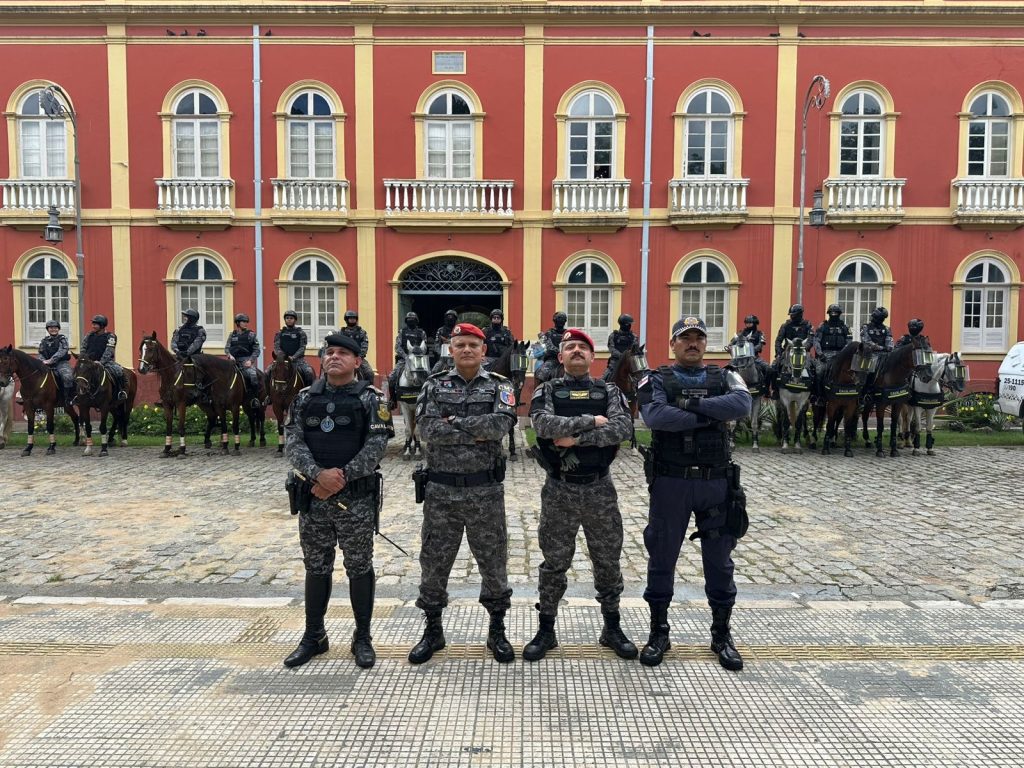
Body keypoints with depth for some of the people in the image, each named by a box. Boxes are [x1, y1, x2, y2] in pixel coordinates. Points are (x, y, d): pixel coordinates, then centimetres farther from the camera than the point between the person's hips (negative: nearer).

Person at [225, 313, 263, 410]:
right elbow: (226, 348, 9)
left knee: (253, 374, -27)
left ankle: (256, 398, -17)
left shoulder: (251, 334, 5)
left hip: (247, 361, -4)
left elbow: (256, 350, 0)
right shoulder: (232, 335, 14)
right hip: (234, 360, 4)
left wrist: (250, 360, -12)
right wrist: (229, 355, -12)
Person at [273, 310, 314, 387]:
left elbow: (302, 348, -2)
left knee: (309, 372, -27)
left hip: (297, 359, -2)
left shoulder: (300, 333, 7)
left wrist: (293, 357, -17)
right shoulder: (279, 333, 13)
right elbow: (276, 347, 5)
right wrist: (281, 356, -15)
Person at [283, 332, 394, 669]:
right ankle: (314, 636, 28)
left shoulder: (370, 399, -2)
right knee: (316, 568, 13)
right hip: (313, 497, 3)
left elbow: (376, 446, -11)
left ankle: (363, 638, 21)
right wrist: (318, 474, -18)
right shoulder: (305, 398, 7)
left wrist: (342, 476, -18)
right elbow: (293, 442, -2)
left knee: (359, 568, 7)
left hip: (356, 498, -3)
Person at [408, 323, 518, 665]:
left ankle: (497, 631, 27)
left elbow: (500, 424, -18)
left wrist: (454, 422, -14)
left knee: (494, 562, 9)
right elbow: (428, 429, -12)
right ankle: (433, 630, 28)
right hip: (440, 490, 1)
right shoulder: (434, 385, 4)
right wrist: (476, 432, -15)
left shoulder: (499, 386, 1)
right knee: (434, 562, 10)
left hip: (485, 490, -1)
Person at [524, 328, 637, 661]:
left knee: (608, 560, 11)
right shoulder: (547, 391, 2)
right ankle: (546, 630, 23)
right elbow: (543, 424, -19)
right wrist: (591, 421, -18)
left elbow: (623, 428, -14)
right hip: (559, 489, -1)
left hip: (599, 488, 1)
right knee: (554, 562, 8)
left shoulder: (609, 391, 4)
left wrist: (575, 438, -20)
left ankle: (612, 628, 28)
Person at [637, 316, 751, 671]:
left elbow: (742, 404, -16)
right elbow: (655, 416, -21)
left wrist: (691, 405, -19)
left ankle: (722, 634, 28)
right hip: (670, 482, -2)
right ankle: (659, 632, 24)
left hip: (716, 482, 2)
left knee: (719, 560, 11)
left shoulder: (725, 377, 7)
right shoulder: (656, 380, 0)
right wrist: (710, 414, -17)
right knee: (662, 558, 8)